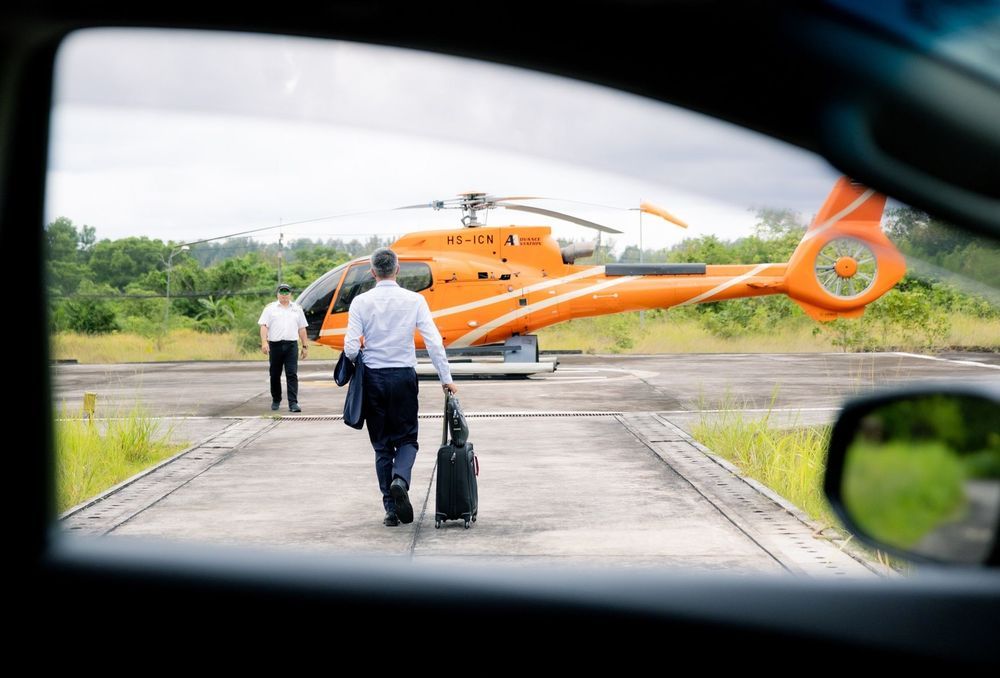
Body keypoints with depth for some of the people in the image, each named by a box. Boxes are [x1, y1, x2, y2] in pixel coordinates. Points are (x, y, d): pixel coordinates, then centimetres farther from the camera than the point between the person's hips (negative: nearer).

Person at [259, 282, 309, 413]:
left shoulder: (297, 309, 13)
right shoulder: (270, 308, 6)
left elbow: (301, 329, 15)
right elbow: (263, 326, -2)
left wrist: (305, 346, 11)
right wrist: (264, 342, -15)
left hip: (291, 345, 1)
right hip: (275, 344, 0)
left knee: (292, 374, -8)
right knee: (275, 375, 8)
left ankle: (293, 403, -12)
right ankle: (276, 400, 22)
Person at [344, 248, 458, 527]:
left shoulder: (361, 302, -5)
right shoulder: (414, 300, -4)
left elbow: (351, 347, -9)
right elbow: (433, 342, -8)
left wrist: (357, 365, 13)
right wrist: (446, 378, -1)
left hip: (373, 378, 0)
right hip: (404, 376, 0)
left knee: (382, 445, 9)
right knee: (407, 438, 13)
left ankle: (391, 509, 7)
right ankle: (400, 479, -17)